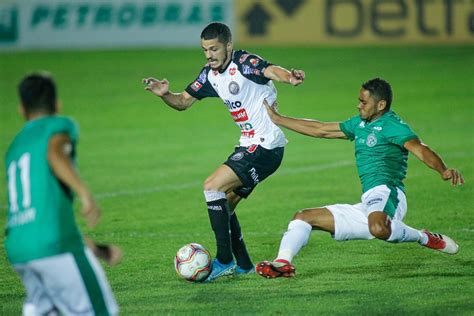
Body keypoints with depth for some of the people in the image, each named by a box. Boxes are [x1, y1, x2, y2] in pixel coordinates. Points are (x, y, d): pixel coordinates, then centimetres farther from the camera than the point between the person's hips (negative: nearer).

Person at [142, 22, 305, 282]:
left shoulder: (244, 63, -17)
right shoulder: (210, 75, 8)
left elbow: (270, 71, -37)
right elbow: (183, 102, 16)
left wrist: (289, 77, -60)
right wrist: (165, 94, -6)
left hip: (266, 146, -9)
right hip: (249, 145, 9)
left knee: (213, 186, -17)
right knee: (223, 204, 12)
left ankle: (224, 261, -14)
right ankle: (244, 265, 22)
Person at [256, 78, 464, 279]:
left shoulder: (392, 126, -5)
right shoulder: (359, 124, 22)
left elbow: (420, 150, -20)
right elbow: (320, 130, 31)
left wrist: (443, 171, -40)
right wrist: (277, 119, 34)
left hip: (387, 195, -9)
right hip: (368, 208, 9)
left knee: (378, 228, -43)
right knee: (303, 217, 10)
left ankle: (425, 238, -16)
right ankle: (283, 263, -10)